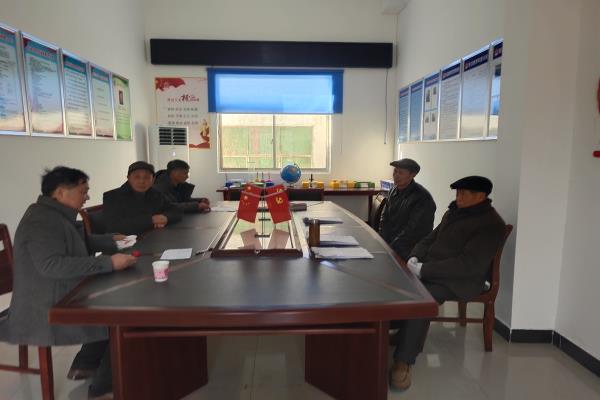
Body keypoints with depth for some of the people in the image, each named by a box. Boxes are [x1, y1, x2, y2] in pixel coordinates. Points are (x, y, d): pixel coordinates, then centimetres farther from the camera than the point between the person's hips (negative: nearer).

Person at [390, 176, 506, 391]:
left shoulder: (491, 224, -11)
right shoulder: (453, 212, 14)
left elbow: (467, 264, -20)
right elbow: (430, 239, 19)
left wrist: (424, 270, -22)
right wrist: (414, 258, -3)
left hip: (458, 280, -7)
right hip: (430, 271, 8)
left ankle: (404, 360, -24)